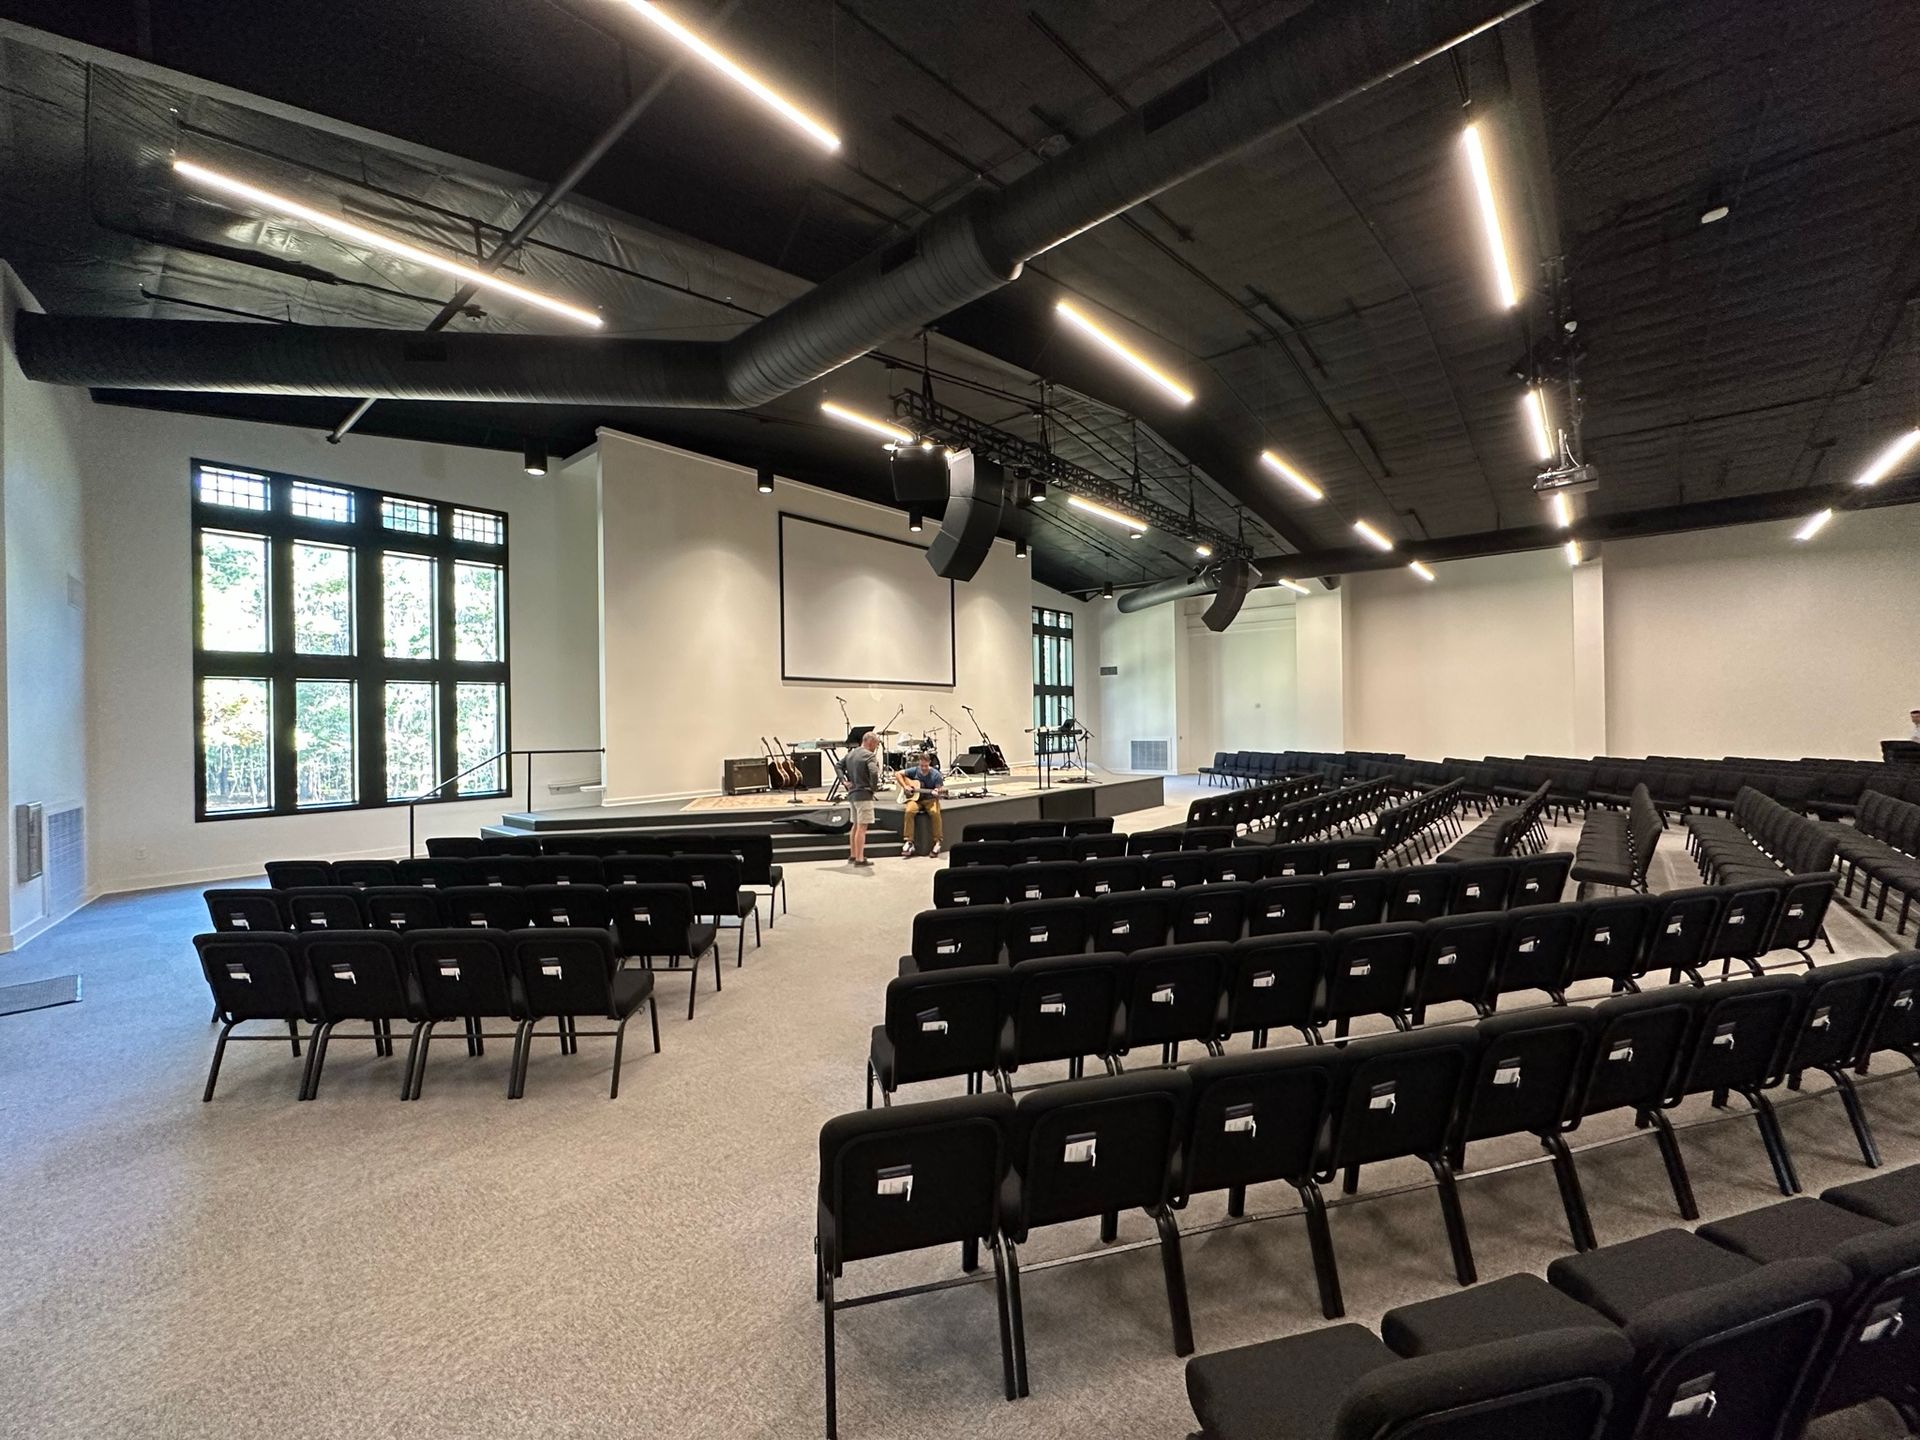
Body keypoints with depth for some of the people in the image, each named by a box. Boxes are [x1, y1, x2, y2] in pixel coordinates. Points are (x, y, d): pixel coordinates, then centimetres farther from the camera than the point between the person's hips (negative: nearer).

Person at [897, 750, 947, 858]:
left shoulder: (936, 774, -5)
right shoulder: (915, 770, 1)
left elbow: (938, 791, -4)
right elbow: (898, 773, 7)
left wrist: (936, 793, -28)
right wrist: (905, 786, -5)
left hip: (930, 799, -1)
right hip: (915, 798, 2)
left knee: (935, 812, -35)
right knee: (909, 811, -32)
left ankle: (937, 842, -21)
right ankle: (909, 842, -24)